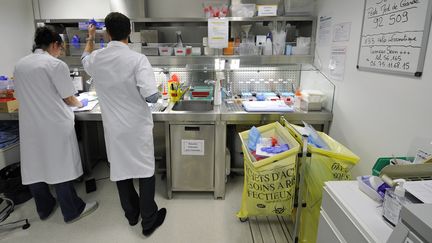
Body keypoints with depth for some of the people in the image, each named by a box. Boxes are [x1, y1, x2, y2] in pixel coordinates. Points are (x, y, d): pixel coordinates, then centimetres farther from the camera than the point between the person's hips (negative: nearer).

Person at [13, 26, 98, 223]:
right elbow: (69, 99, -8)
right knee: (60, 168, 3)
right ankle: (73, 211, 18)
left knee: (35, 167, 14)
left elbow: (23, 96, 15)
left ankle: (44, 209, 33)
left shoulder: (19, 65, 8)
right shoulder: (56, 65, -12)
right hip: (54, 126, -6)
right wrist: (81, 104, 12)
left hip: (30, 126, 7)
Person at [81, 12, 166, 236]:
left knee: (120, 168, 19)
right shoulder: (137, 59, -17)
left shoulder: (96, 59, -2)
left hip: (113, 127, 4)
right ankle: (148, 221, 21)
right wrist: (142, 92, 0)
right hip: (137, 126, -4)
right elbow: (152, 96, -24)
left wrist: (90, 39, 41)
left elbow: (85, 60, 24)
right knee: (145, 170, 10)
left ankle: (131, 213, 38)